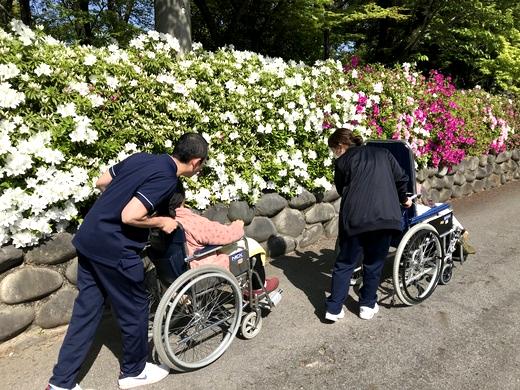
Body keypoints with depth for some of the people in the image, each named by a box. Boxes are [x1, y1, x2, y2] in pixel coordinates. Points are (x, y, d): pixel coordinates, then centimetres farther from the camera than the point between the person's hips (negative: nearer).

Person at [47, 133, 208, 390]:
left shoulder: (140, 158, 8)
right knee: (134, 310, 12)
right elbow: (130, 216, -24)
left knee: (86, 310, 18)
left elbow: (101, 183, 16)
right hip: (112, 250, -9)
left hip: (88, 239, 9)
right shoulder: (166, 179, -17)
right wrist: (162, 222, -8)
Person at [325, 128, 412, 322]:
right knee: (374, 263, 17)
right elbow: (401, 178, 18)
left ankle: (334, 309, 12)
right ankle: (368, 305, 26)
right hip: (385, 216, 2)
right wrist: (403, 199, 36)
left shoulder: (342, 162, 12)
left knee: (345, 263, 10)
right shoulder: (383, 153, 20)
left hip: (355, 217, -2)